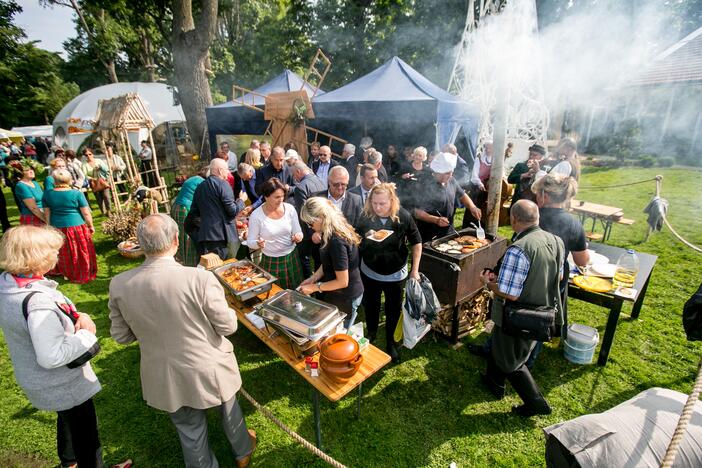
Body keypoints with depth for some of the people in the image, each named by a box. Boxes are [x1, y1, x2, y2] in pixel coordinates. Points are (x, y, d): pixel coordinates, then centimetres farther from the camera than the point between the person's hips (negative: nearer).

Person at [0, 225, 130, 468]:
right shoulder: (37, 302, -36)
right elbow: (51, 357, -35)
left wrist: (79, 316, -14)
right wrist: (87, 335, -22)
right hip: (63, 385, -9)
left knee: (67, 419, 34)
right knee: (84, 430, 15)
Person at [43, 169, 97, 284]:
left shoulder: (47, 193, -2)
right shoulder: (77, 193, -13)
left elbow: (46, 213, 5)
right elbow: (86, 213, -10)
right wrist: (91, 226, 2)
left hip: (57, 227, 4)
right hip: (76, 226, -3)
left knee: (63, 253, 19)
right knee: (80, 253, 8)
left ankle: (66, 272, 34)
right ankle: (83, 275, 17)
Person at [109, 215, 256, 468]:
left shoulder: (119, 285, -16)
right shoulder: (200, 278, -29)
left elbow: (121, 336, -2)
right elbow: (228, 326, -18)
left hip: (166, 379, 2)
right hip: (209, 371, -2)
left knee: (190, 432, 25)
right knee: (229, 411, 28)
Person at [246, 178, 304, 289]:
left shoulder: (290, 209, -7)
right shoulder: (256, 215, -13)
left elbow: (298, 231, 1)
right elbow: (250, 241, -6)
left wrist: (298, 236, -22)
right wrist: (258, 244, -28)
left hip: (291, 258, 3)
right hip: (270, 262, -2)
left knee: (294, 292, 18)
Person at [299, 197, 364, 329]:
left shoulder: (336, 241, -31)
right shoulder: (332, 233, -3)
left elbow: (342, 282, -25)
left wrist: (315, 287, -15)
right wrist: (312, 278, 0)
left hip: (345, 298, -8)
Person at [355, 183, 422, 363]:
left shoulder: (403, 216, -18)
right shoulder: (365, 216, -16)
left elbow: (416, 242, -6)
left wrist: (415, 270, -8)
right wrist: (366, 238, -27)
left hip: (396, 274, -1)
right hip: (370, 273, 1)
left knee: (394, 309, 16)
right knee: (370, 307, 20)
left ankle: (390, 341, 42)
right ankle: (371, 335, 48)